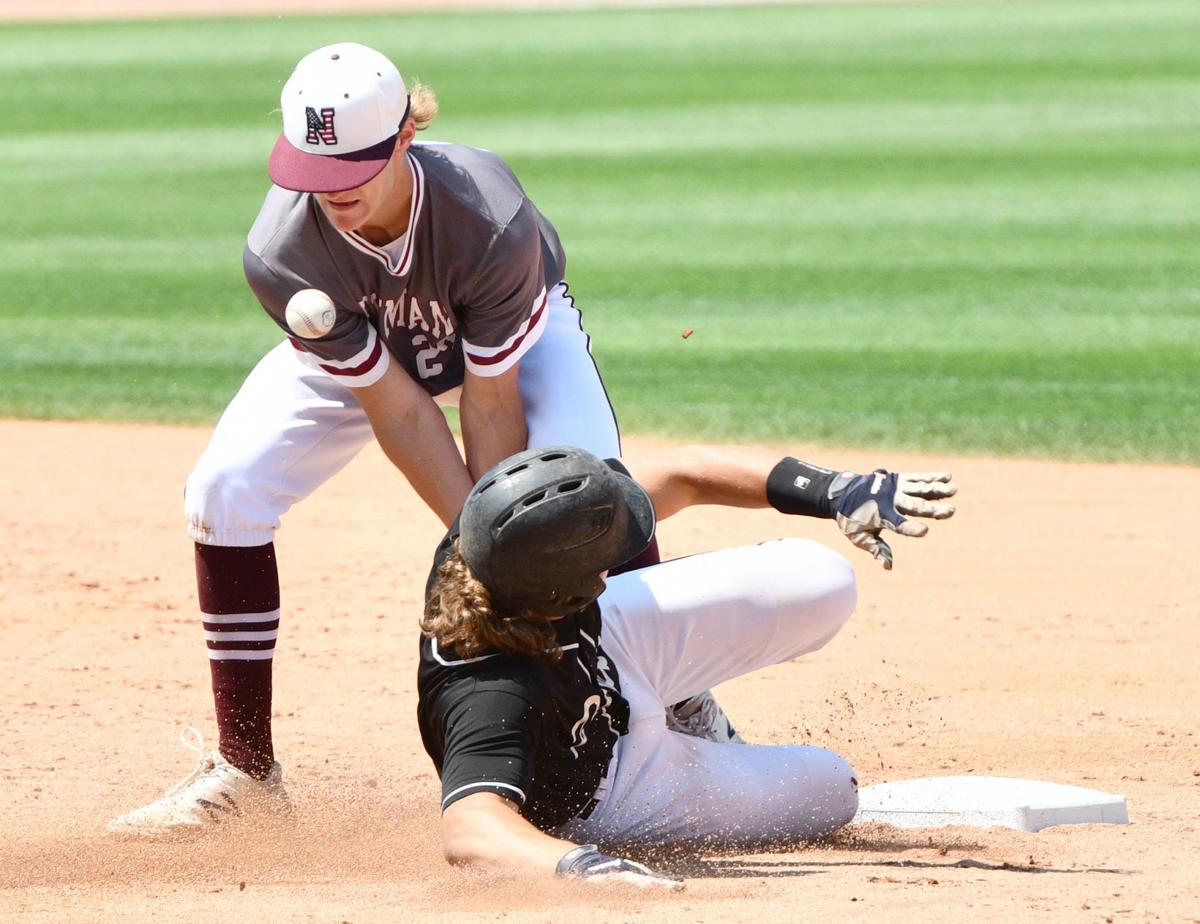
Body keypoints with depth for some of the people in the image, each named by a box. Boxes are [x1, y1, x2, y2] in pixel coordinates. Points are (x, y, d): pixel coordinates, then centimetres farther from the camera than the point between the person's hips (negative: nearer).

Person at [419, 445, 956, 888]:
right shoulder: (493, 698, -48)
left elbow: (683, 477, -20)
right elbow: (468, 828, -63)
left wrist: (839, 491, -24)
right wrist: (579, 864, -81)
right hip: (605, 790, -4)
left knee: (821, 582, 2)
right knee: (831, 791, 10)